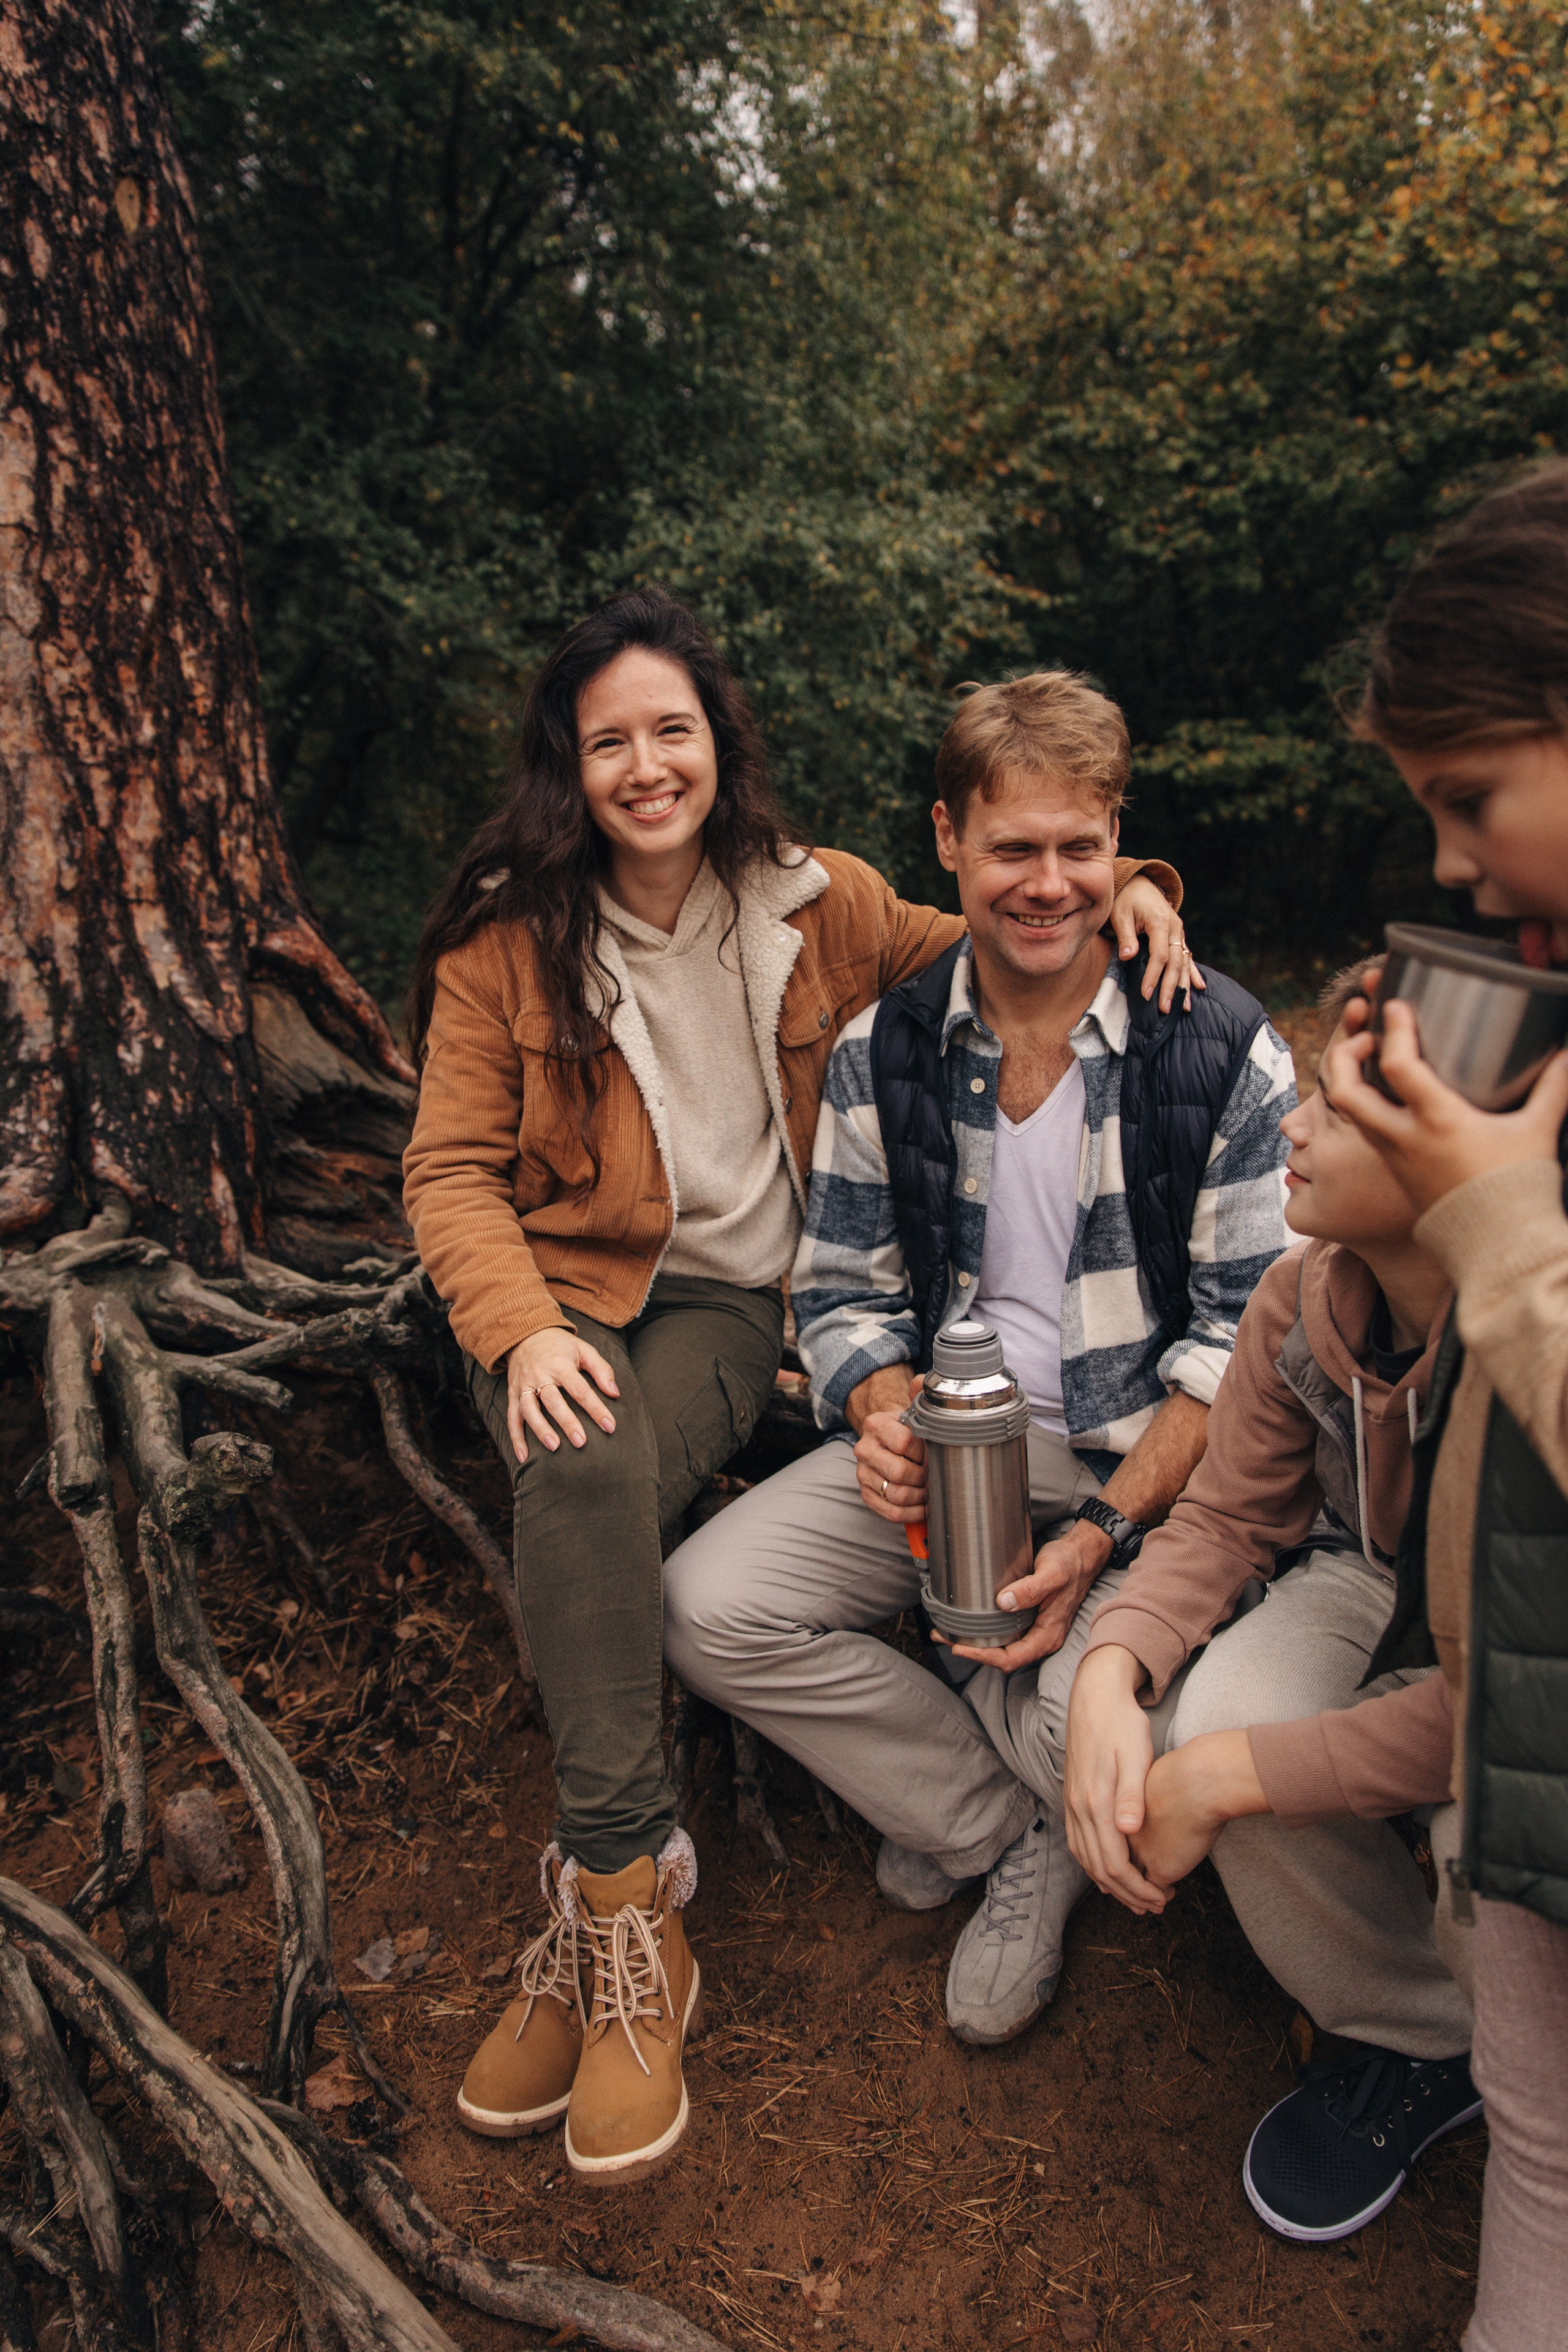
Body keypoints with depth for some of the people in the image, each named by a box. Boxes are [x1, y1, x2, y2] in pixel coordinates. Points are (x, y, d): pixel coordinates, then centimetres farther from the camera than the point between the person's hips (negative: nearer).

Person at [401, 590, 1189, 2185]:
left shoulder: (817, 908, 4)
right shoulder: (507, 935, 0)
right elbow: (451, 1169, -2)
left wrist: (1114, 883, -2)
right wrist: (524, 1329, -20)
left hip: (728, 1300, 0)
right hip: (561, 1290, 0)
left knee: (599, 1508, -29)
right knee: (590, 1462, -34)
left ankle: (598, 1917, -14)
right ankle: (637, 1900, -23)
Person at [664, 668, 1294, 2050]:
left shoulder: (1222, 1051, -7)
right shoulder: (882, 1055, 2)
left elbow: (1250, 1330, -8)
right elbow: (845, 1292, 7)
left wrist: (1105, 1531, -19)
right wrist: (886, 1417, -17)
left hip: (1152, 1465, -3)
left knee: (1093, 1709, -30)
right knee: (711, 1609, -14)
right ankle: (1018, 1833, 3)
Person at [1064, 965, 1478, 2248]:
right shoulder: (1303, 1300, -15)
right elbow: (1224, 1518, -7)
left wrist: (1226, 1776, -35)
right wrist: (1111, 1670, -28)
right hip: (1372, 1581, 4)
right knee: (1204, 1712, -25)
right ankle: (1408, 2040, 7)